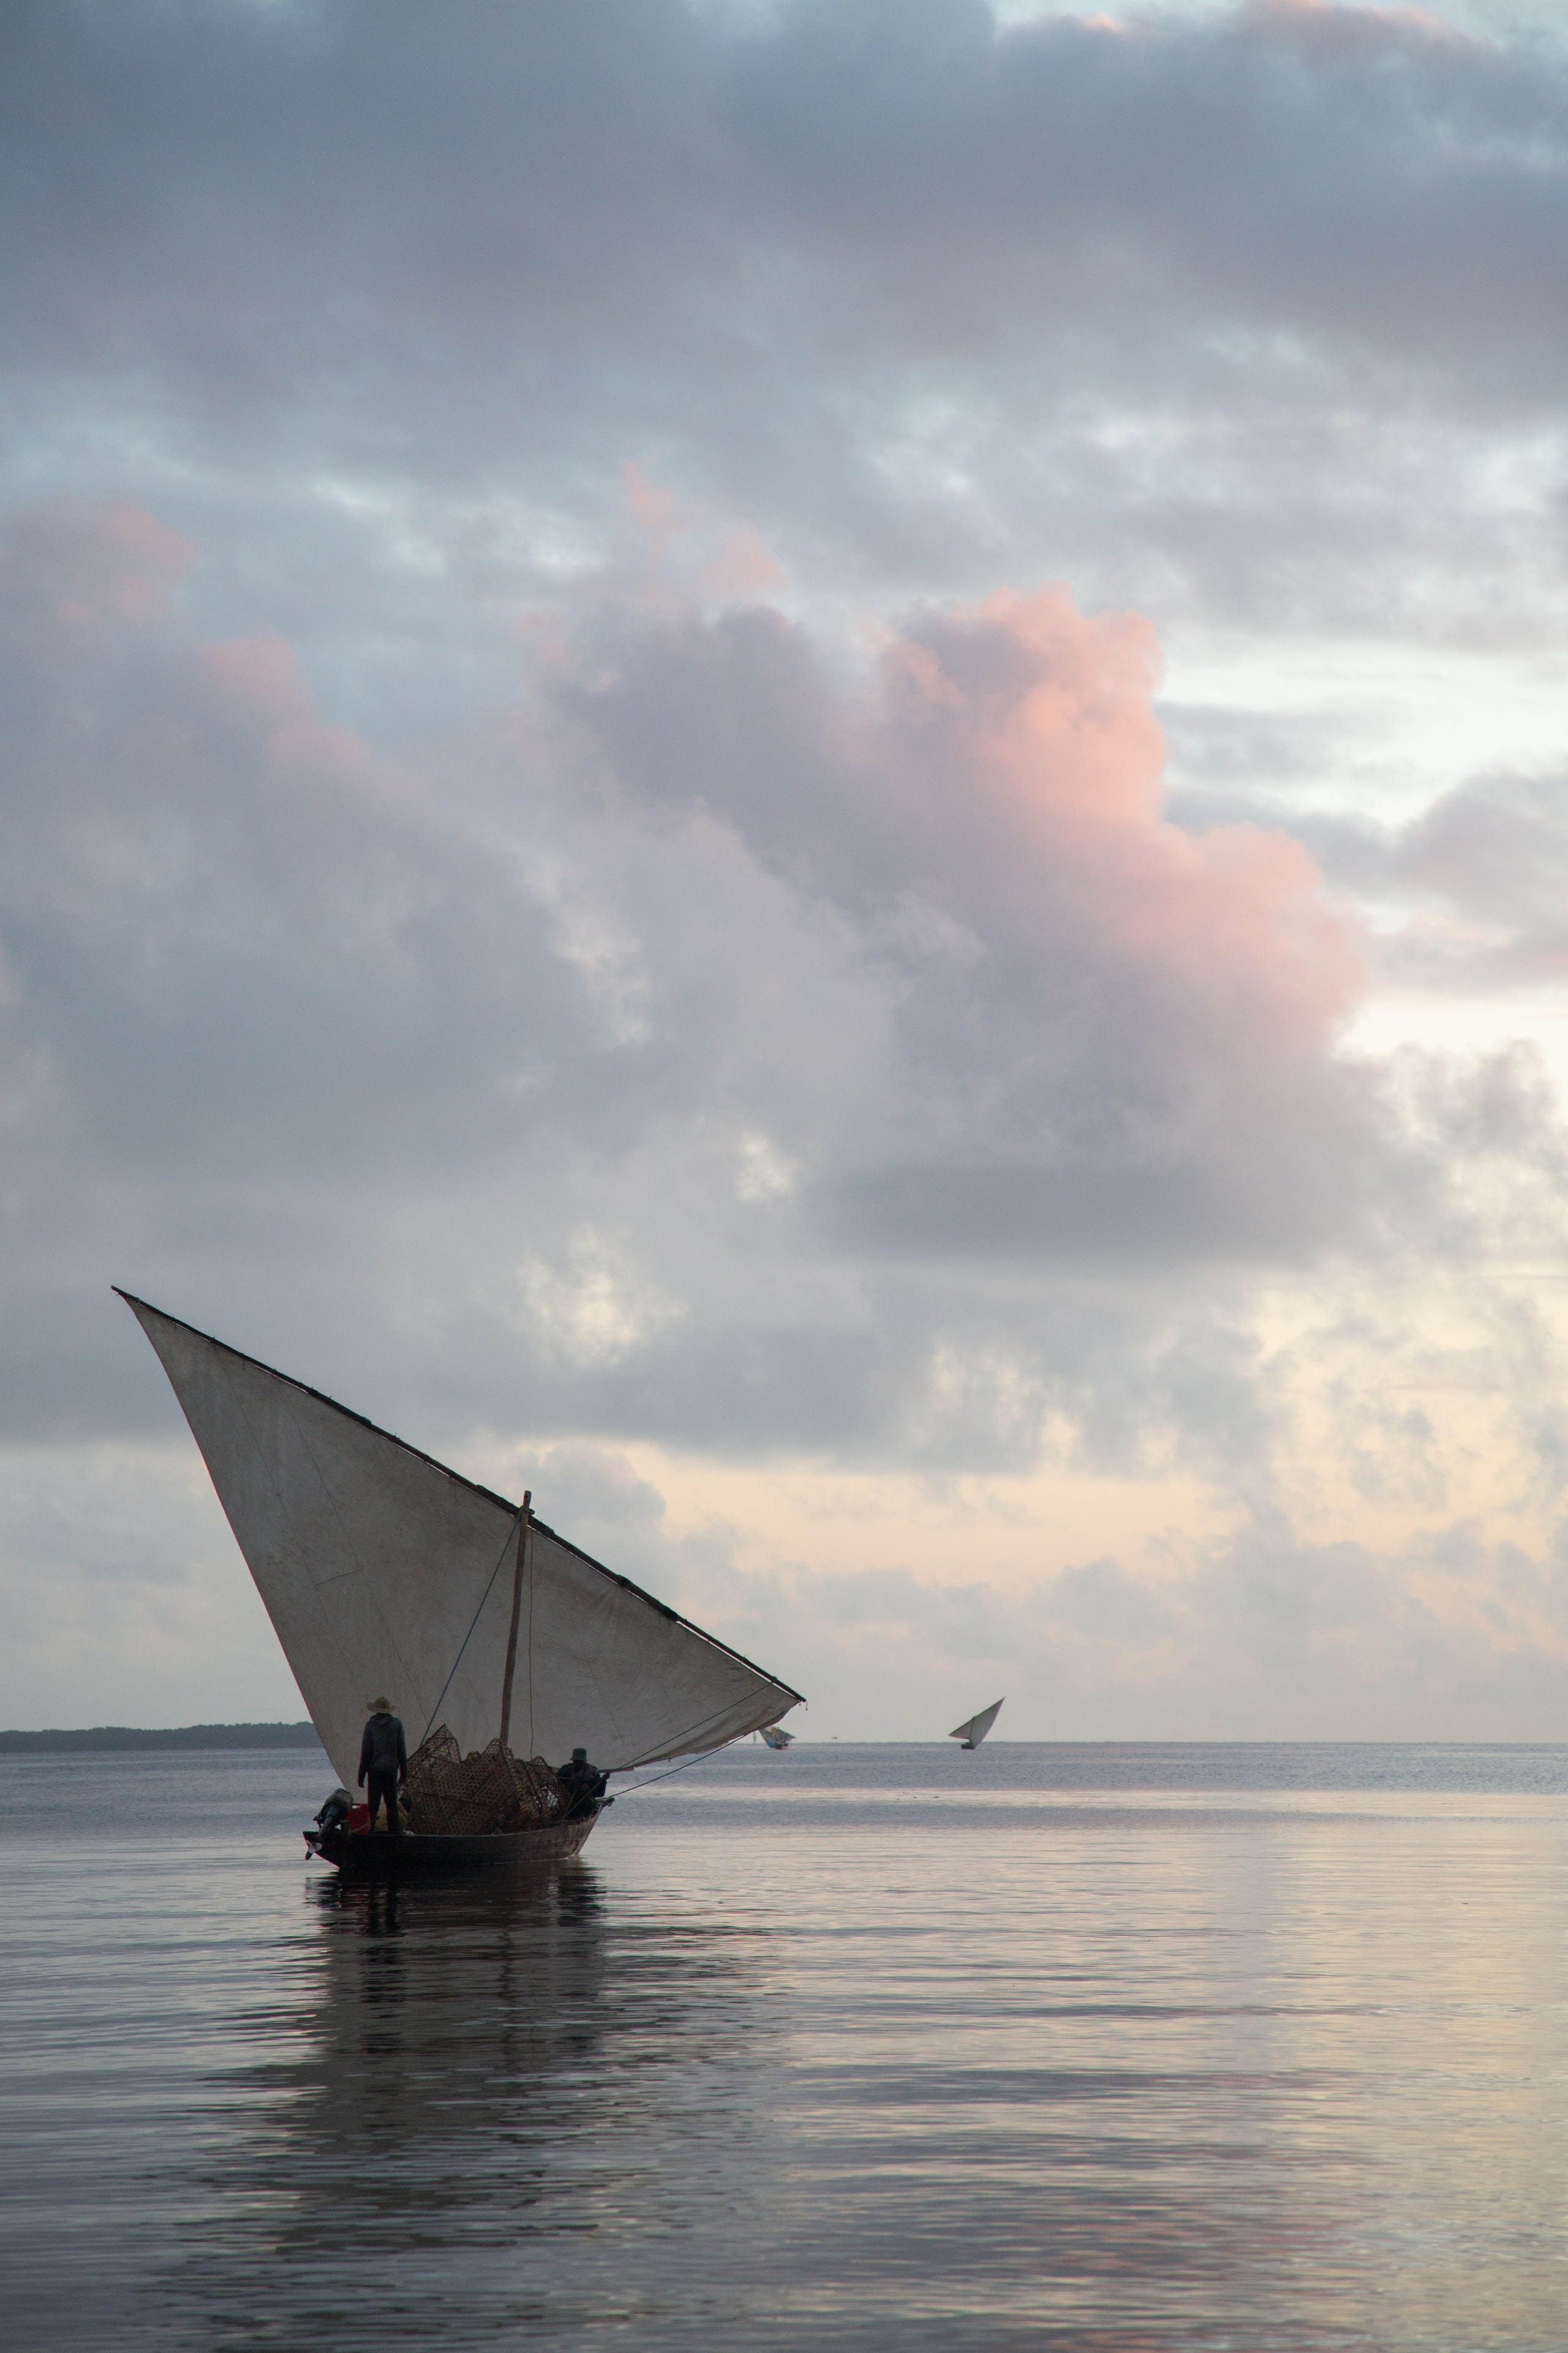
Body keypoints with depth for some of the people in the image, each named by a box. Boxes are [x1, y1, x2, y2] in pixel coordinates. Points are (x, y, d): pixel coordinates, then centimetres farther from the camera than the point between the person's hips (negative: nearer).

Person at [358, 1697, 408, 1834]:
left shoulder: (371, 1725, -3)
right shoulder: (396, 1724, 0)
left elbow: (366, 1751, -1)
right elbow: (402, 1750, 4)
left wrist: (361, 1775, 3)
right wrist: (404, 1772, 11)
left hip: (375, 1769, -1)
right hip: (391, 1769, 1)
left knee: (373, 1803, 2)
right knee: (392, 1804, 7)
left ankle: (371, 1831, -2)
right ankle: (395, 1832, 4)